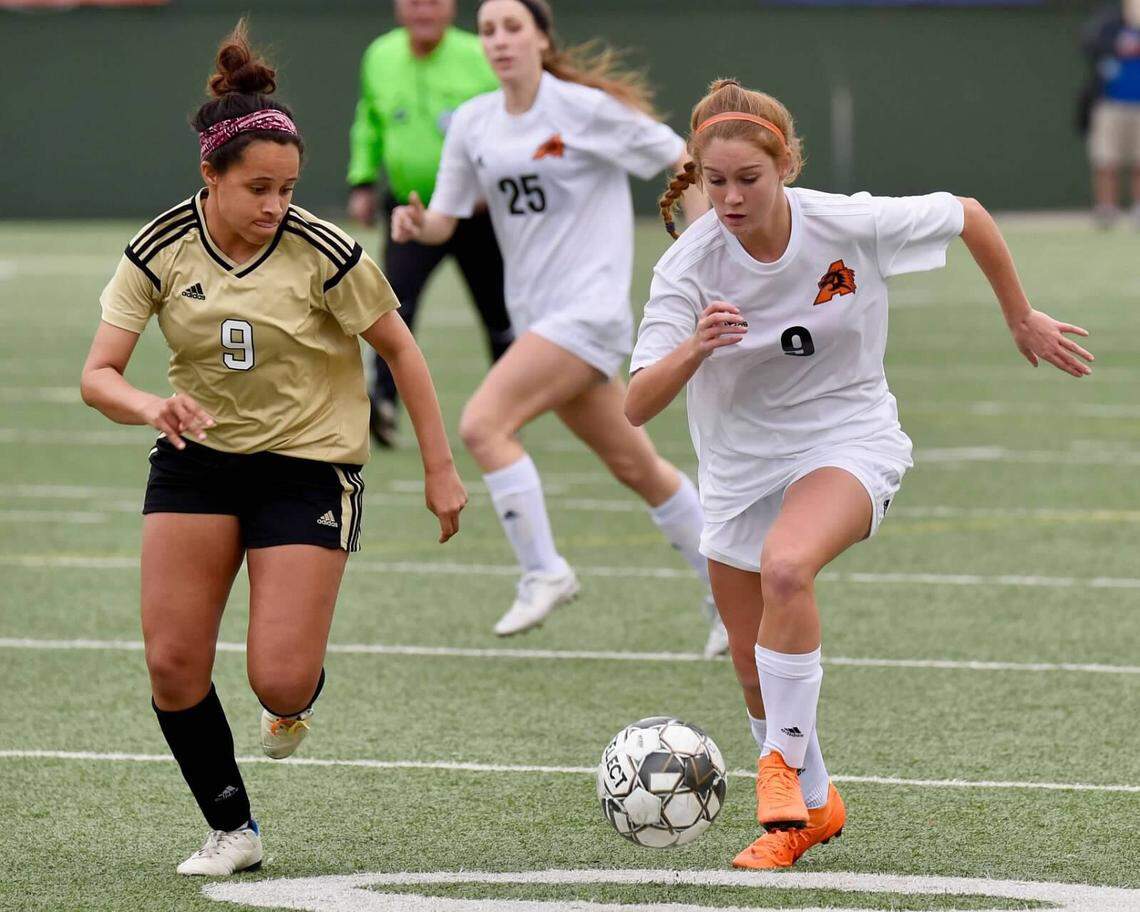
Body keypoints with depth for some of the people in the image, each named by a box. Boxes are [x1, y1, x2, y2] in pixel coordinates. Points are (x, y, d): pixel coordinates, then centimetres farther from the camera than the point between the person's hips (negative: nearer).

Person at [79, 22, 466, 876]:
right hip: (198, 457, 3)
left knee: (280, 680, -10)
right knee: (172, 662, -7)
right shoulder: (161, 249, -10)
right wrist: (153, 407, -33)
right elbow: (99, 374, -10)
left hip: (309, 465, -3)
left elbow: (400, 350, -4)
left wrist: (440, 468, -2)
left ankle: (296, 704, 30)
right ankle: (234, 831, 11)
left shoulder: (323, 252, -17)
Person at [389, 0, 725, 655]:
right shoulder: (473, 123, 6)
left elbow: (684, 159, -5)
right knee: (634, 466, 13)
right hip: (537, 316, 7)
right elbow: (445, 221, 7)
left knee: (482, 424, -20)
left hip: (589, 308, -7)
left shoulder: (584, 108, -12)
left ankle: (544, 572, -10)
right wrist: (415, 223, -15)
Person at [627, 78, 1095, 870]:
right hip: (740, 465, 3)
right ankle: (811, 807, 38)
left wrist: (1022, 318, 10)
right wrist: (694, 350, -44)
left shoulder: (852, 226, -20)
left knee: (786, 567, -34)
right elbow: (637, 407, -25)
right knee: (757, 677, 10)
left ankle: (786, 762, -17)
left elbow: (969, 217, -1)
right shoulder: (689, 265, -19)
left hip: (850, 440, -3)